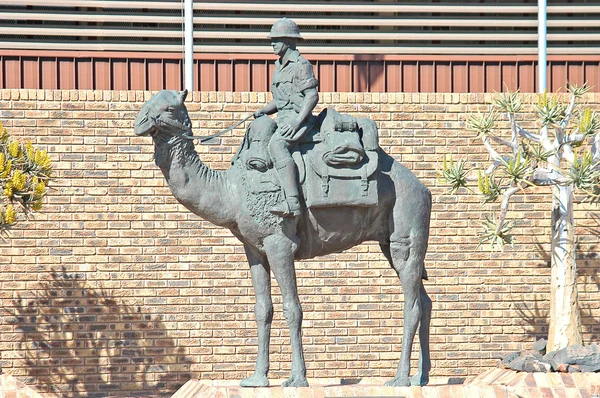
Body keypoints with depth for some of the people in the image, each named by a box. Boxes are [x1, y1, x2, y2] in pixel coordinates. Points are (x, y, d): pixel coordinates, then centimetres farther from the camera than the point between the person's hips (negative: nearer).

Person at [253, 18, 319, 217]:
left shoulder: (301, 65, -8)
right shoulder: (279, 67, 20)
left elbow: (313, 96, -15)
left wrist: (298, 121, -24)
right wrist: (263, 111, 10)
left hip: (298, 117, -11)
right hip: (283, 118, 11)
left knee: (277, 145, -34)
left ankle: (292, 202, -44)